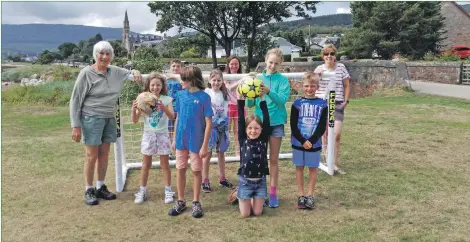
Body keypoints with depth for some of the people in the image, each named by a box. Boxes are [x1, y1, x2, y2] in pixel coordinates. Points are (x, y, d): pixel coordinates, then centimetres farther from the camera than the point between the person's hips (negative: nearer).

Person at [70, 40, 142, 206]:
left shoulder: (115, 72, 5)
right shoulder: (86, 73, -9)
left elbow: (130, 74, 20)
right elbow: (75, 100, -7)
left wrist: (135, 72, -8)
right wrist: (76, 125, -11)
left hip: (110, 119, 5)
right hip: (92, 118, -5)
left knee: (104, 154, 11)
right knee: (91, 156, 0)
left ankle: (101, 187, 24)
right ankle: (89, 190, 14)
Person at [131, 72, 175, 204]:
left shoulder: (166, 99, -5)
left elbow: (172, 117, -17)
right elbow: (135, 121, -4)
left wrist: (163, 107, -33)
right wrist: (134, 109, -22)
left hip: (162, 135, -1)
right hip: (148, 135, 1)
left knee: (165, 164, 6)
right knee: (146, 165, 10)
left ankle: (168, 191, 17)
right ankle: (142, 191, 21)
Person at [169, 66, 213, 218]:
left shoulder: (204, 97, -12)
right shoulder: (181, 95, 1)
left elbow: (208, 123, -11)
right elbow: (178, 118, 10)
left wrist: (205, 145, -13)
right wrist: (174, 139, 9)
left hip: (196, 141, -4)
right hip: (181, 140, 4)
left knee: (196, 171, 9)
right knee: (180, 170, 12)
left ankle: (196, 203, 22)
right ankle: (181, 202, 26)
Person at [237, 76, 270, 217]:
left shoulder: (264, 140, -3)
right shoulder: (243, 140, -5)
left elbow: (266, 120, -9)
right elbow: (240, 120, -11)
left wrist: (262, 99, -12)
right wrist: (240, 99, -16)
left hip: (260, 181, 1)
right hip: (245, 181, -1)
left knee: (257, 212, 6)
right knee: (245, 214, 4)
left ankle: (253, 198, 36)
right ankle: (240, 197, 33)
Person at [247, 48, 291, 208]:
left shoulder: (283, 80, -2)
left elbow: (283, 99, -18)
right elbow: (250, 104, 2)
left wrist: (269, 92, -34)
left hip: (276, 122, -1)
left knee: (274, 159, 7)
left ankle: (273, 193, 17)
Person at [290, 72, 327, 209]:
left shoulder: (322, 104, -1)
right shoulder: (297, 103, -2)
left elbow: (322, 127, -5)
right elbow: (293, 126, -6)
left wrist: (311, 141, -15)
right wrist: (303, 141, -15)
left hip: (314, 143, 0)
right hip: (298, 143, 0)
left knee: (313, 168, 8)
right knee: (299, 167, 8)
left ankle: (310, 195, 20)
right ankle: (301, 195, 18)